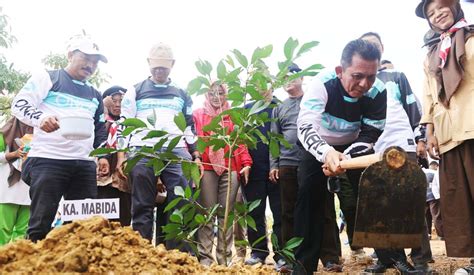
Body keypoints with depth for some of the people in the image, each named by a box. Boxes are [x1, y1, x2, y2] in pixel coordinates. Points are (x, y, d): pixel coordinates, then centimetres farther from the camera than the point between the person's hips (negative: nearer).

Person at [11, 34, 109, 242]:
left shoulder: (95, 95, 22)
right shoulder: (47, 78, 5)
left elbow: (100, 130, 25)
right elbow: (19, 104, -5)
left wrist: (102, 155, 9)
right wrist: (41, 118, -25)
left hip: (84, 164, 6)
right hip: (47, 160, -5)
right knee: (41, 223, -5)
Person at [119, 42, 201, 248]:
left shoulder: (182, 95, 21)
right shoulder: (135, 91, 15)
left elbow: (190, 127, 22)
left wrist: (196, 156, 12)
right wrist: (121, 156, 0)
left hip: (177, 154, 2)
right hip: (142, 153, -1)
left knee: (181, 206, -6)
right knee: (142, 207, 0)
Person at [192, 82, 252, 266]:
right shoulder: (198, 115, 15)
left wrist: (246, 163, 0)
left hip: (231, 168, 1)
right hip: (207, 168, -1)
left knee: (226, 212, 2)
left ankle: (225, 256, 7)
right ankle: (205, 256, 0)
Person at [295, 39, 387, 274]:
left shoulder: (378, 92, -26)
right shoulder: (323, 83, -34)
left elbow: (370, 136, -19)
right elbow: (305, 126, -45)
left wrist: (345, 158, -36)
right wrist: (327, 152, -64)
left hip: (354, 147, 2)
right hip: (319, 145, -2)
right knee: (309, 192, -12)